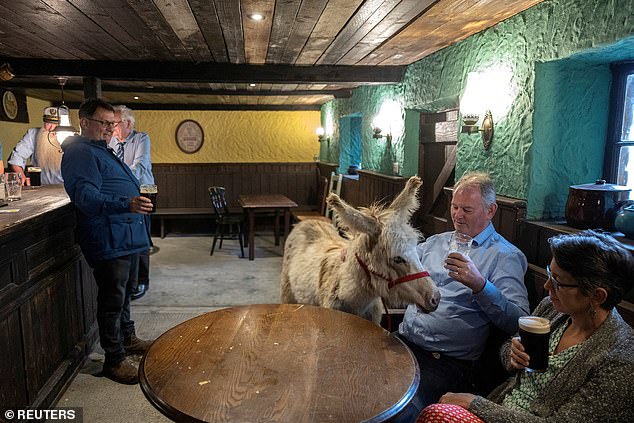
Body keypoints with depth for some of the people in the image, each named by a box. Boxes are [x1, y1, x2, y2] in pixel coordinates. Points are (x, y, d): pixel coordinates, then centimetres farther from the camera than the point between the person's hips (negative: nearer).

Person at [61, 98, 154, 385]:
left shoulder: (101, 151, 20)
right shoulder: (80, 153, -13)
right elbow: (86, 196, -27)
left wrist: (136, 203, 34)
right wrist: (127, 204, -41)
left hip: (126, 239, 10)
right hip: (109, 242, -10)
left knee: (123, 294, 22)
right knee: (112, 300, -1)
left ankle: (128, 339, 37)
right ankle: (115, 359, 11)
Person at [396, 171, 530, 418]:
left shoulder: (506, 256, -1)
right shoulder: (437, 242, 17)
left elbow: (519, 322, -11)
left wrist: (480, 286, -26)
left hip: (446, 362, -5)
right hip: (403, 341, 6)